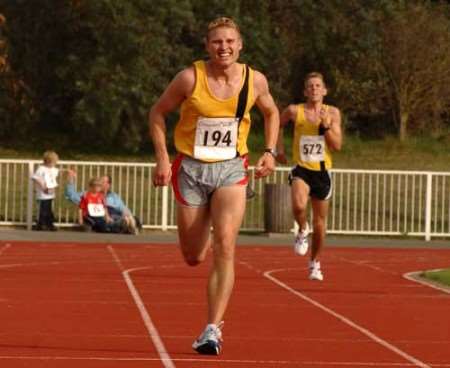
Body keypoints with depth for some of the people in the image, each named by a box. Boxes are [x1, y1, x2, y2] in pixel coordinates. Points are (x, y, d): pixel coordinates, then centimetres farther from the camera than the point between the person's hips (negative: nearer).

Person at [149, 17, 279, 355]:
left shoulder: (255, 81, -4)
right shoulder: (190, 79, -12)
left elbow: (271, 112, 17)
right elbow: (158, 113, 1)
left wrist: (270, 151, 4)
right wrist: (162, 159, -7)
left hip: (231, 169, 0)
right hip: (191, 168, 0)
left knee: (224, 247, -18)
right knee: (193, 257, 6)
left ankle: (212, 330, -17)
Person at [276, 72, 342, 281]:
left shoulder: (332, 113, -2)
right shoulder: (295, 111, -4)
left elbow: (337, 146, -6)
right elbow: (277, 124, 17)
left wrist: (327, 125, -19)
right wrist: (279, 149, 9)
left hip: (322, 172, 2)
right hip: (301, 170, -2)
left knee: (320, 222, 11)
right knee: (299, 205, -32)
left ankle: (315, 263, 31)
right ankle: (302, 231, 2)